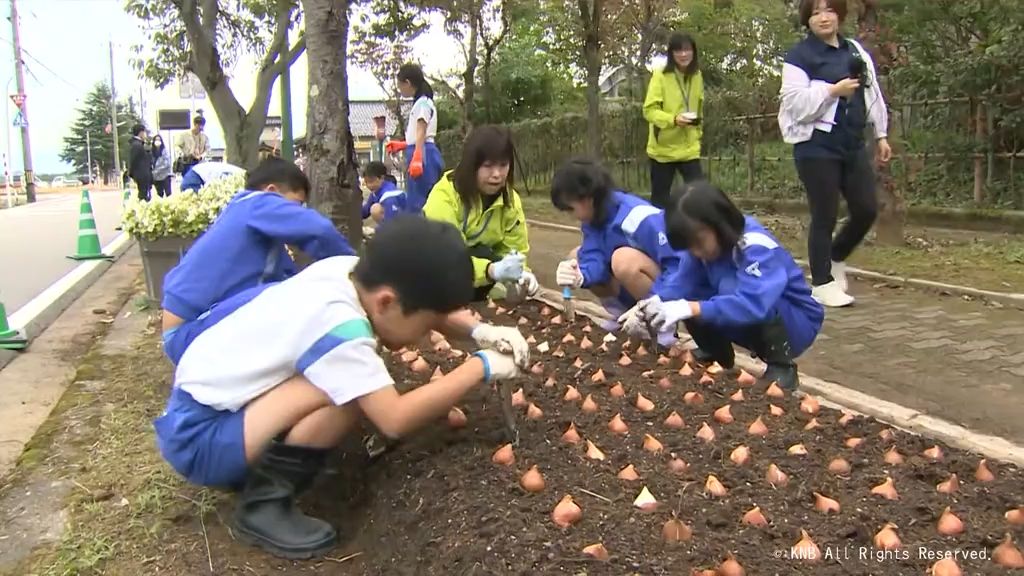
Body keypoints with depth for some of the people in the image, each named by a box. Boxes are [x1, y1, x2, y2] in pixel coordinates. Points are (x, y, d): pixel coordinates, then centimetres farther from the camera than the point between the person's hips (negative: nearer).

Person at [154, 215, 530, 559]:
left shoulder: (351, 271, -7)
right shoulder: (337, 323, -31)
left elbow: (427, 301, 11)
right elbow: (395, 420, -34)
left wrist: (480, 330, -6)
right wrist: (482, 367, -23)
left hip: (208, 395, 9)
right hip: (196, 435, -9)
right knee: (349, 396, -26)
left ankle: (258, 467, 12)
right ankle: (263, 502, -7)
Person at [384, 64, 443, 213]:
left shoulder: (422, 103, -8)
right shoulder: (420, 102, 21)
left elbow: (421, 132, -18)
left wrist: (417, 158, -27)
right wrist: (401, 145, 36)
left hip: (423, 155, -10)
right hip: (421, 155, 10)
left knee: (418, 202, -12)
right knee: (415, 202, 9)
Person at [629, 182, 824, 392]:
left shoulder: (757, 248, -30)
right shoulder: (707, 242, -8)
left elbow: (753, 304, -45)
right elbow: (683, 281, -18)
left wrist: (690, 308, -51)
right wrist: (655, 303, -39)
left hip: (798, 323, -7)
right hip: (758, 326, 7)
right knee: (689, 299, -17)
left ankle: (782, 368, -14)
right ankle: (720, 360, 10)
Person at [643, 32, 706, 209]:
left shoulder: (697, 76, 6)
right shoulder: (661, 75, -10)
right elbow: (649, 110, -15)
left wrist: (698, 131, 14)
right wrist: (673, 119, -30)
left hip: (689, 149, 4)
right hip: (663, 149, -3)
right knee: (660, 198, 7)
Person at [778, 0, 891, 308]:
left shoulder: (855, 50, 13)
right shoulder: (799, 55, -5)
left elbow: (873, 93, 18)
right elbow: (795, 103, -14)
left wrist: (881, 135, 16)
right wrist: (833, 90, -18)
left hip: (853, 144, 6)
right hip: (817, 147, -6)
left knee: (867, 210, 5)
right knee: (824, 217, -2)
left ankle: (836, 258, 30)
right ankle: (823, 283, 11)